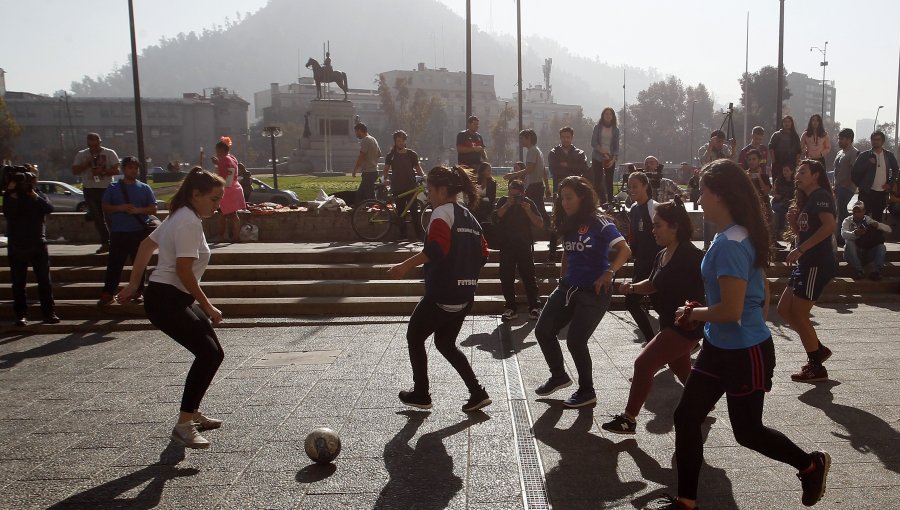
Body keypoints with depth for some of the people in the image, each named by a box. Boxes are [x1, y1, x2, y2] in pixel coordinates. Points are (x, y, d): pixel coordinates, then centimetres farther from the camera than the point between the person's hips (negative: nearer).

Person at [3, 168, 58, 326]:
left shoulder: (40, 196, 8)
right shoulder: (10, 197, 5)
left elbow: (49, 208, -12)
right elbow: (8, 212, -14)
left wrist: (34, 194, -13)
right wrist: (13, 194, -15)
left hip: (38, 243, 0)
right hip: (16, 246, 0)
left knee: (44, 280, 1)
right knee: (18, 283, 3)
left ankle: (49, 313, 5)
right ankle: (21, 315, 9)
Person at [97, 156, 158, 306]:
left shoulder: (144, 188, 7)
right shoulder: (113, 188, 7)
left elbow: (153, 209, 2)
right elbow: (105, 208, 6)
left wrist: (138, 210, -14)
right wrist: (120, 208, -11)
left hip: (139, 232, 0)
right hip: (118, 232, 0)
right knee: (114, 264, 0)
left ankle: (138, 292, 14)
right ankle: (108, 293, 6)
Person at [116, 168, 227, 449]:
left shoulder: (182, 217, 14)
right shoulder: (188, 222, -17)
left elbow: (146, 245, 22)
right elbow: (183, 270, -22)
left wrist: (133, 285, 25)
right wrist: (207, 307, -16)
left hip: (177, 299, 10)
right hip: (166, 301, -10)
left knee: (212, 353, 12)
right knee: (209, 354, -17)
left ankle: (192, 413, 27)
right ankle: (184, 424, -10)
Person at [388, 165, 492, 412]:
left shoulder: (442, 212, -11)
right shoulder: (469, 217, 15)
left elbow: (435, 249, -27)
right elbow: (482, 255, 15)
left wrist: (405, 266, -26)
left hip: (441, 295, -8)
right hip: (464, 296, 8)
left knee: (414, 338, 13)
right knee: (446, 343, 21)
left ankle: (421, 394, 20)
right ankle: (477, 393, 13)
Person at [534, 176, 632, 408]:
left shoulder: (599, 222, -13)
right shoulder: (568, 224, 8)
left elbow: (625, 250, -19)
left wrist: (608, 272, -30)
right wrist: (562, 279, 15)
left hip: (594, 291, -7)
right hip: (569, 287, 7)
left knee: (575, 340, -8)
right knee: (542, 331, 5)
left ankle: (587, 391, 14)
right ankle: (559, 376, 27)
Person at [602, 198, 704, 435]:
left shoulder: (690, 255, -20)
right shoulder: (662, 256, 6)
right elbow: (653, 284, 19)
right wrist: (632, 287, 2)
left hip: (687, 325, -9)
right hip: (669, 323, 9)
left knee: (644, 364, -11)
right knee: (681, 370, 25)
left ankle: (628, 419, -2)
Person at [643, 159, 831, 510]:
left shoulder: (729, 244, -25)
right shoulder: (740, 235, 6)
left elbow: (731, 310, -28)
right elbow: (762, 291, 15)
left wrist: (693, 314, -12)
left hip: (744, 353, -9)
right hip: (719, 348, 9)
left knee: (747, 431, 12)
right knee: (686, 418, 9)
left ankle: (811, 465, 38)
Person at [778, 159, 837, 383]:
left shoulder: (821, 196, -10)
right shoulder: (806, 199, 19)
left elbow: (829, 225, -25)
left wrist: (800, 249, -24)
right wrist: (793, 220, 0)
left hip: (818, 263, -10)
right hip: (807, 263, 10)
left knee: (798, 314, -6)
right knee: (784, 310, 10)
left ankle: (816, 368, 5)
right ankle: (819, 349, 21)